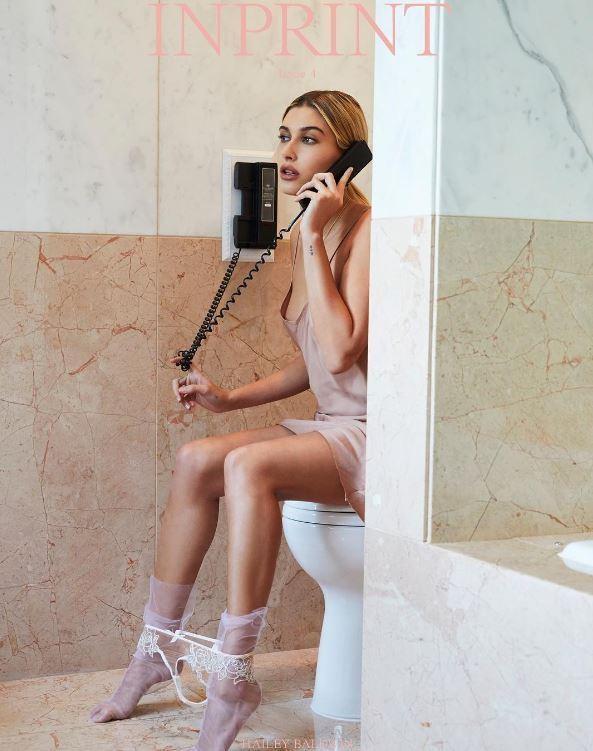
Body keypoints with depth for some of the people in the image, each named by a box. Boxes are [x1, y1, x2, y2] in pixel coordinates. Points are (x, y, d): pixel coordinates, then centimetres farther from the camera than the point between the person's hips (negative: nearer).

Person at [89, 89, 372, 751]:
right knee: (195, 460, -9)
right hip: (330, 431, 8)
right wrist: (231, 398, 8)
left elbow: (341, 351, -25)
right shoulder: (303, 237, 12)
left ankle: (232, 679, -24)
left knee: (248, 465, -31)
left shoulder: (366, 231, -14)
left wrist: (314, 239, -21)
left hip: (372, 436, -8)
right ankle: (158, 649, 4)